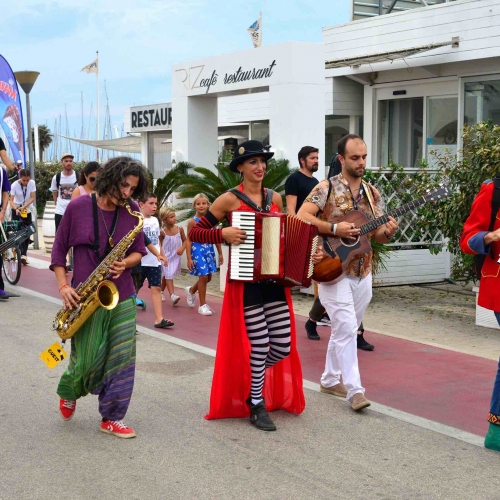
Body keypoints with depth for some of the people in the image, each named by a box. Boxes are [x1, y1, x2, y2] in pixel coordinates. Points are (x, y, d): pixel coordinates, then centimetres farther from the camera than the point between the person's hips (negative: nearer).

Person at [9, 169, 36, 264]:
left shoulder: (32, 183, -16)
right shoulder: (15, 185, -21)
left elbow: (32, 198, -15)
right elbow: (11, 200, -22)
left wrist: (24, 207, -28)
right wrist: (16, 209, -41)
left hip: (27, 210, 3)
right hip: (17, 210, -2)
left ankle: (24, 255, 13)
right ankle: (23, 255, -19)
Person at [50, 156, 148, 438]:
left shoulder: (132, 211, 0)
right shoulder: (78, 207, -7)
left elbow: (139, 251, 7)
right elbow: (59, 248, 1)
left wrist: (126, 263, -16)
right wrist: (63, 286, -9)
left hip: (122, 296, 2)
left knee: (121, 358, 0)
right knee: (86, 359, 2)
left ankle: (113, 418, 12)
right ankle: (69, 393, 35)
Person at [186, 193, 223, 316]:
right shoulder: (193, 221, -9)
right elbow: (189, 240, -9)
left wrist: (220, 253, 10)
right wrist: (189, 258, -13)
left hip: (209, 250, 5)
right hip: (198, 250, -5)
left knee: (208, 277, 12)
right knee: (203, 277, -7)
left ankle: (191, 290, 41)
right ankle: (203, 305, 5)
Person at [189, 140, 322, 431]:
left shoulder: (275, 198, 10)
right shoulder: (230, 199, -6)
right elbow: (194, 233, -5)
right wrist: (224, 234, -20)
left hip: (275, 281, 5)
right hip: (246, 282, -5)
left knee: (284, 346, 3)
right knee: (259, 344, -3)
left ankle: (251, 378, 34)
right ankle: (256, 405, 18)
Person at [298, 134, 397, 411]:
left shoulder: (372, 192, 8)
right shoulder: (327, 188, -8)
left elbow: (378, 234, 9)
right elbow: (301, 217, -17)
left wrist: (388, 232, -14)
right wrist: (334, 228, -24)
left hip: (362, 273, 6)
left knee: (345, 329, 15)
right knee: (347, 328, -12)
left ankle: (330, 379, 29)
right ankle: (354, 390, -9)